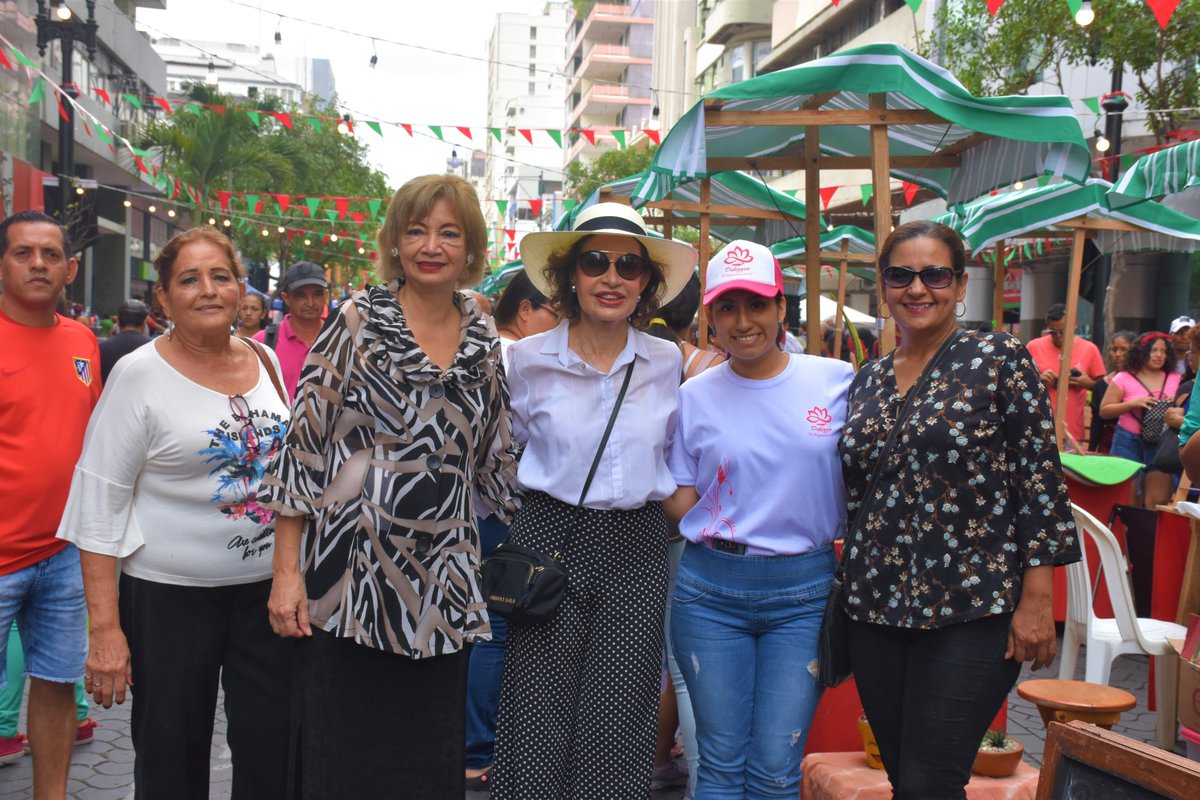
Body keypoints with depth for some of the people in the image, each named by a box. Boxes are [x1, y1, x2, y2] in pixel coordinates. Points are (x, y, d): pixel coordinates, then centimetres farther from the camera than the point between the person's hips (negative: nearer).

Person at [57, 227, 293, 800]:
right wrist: (105, 627, -13)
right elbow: (98, 504, -9)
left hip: (269, 588, 4)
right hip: (170, 598, -4)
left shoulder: (267, 361, 5)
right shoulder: (139, 375, -8)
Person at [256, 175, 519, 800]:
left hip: (442, 584, 4)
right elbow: (303, 444, -6)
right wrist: (286, 571, -10)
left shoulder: (483, 338, 9)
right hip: (351, 574, -4)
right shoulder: (359, 320, -4)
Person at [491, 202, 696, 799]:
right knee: (538, 721, -1)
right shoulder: (529, 359, -1)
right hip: (548, 537, -1)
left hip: (637, 547, 1)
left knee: (617, 723, 1)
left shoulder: (667, 363, 3)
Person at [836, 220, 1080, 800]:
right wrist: (846, 588, 14)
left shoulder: (999, 359, -4)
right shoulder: (867, 380, 11)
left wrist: (1036, 600, -12)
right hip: (875, 607, 5)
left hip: (972, 609, -5)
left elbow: (1041, 479, -7)